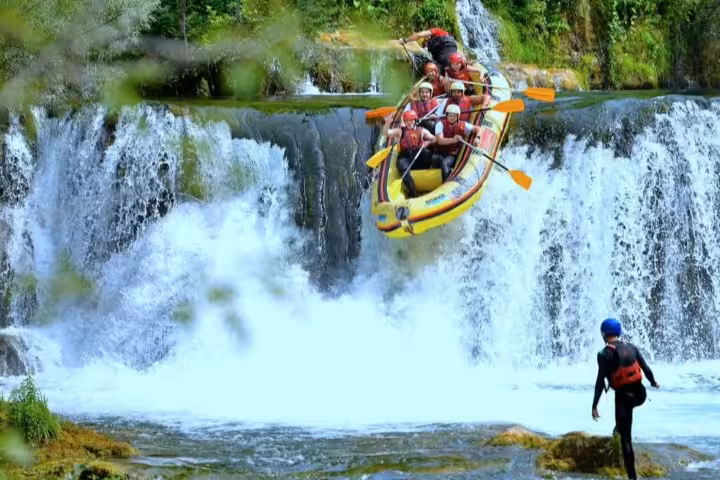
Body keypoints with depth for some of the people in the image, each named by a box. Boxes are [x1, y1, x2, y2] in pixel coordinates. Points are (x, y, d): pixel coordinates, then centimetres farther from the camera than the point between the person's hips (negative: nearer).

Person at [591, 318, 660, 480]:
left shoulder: (605, 354, -10)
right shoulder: (631, 347, 3)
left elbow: (600, 382, -13)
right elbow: (645, 368, 12)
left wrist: (594, 405, -9)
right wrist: (653, 382, 32)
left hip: (624, 396, -4)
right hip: (639, 394, 4)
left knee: (626, 438, 4)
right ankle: (619, 427, 45)